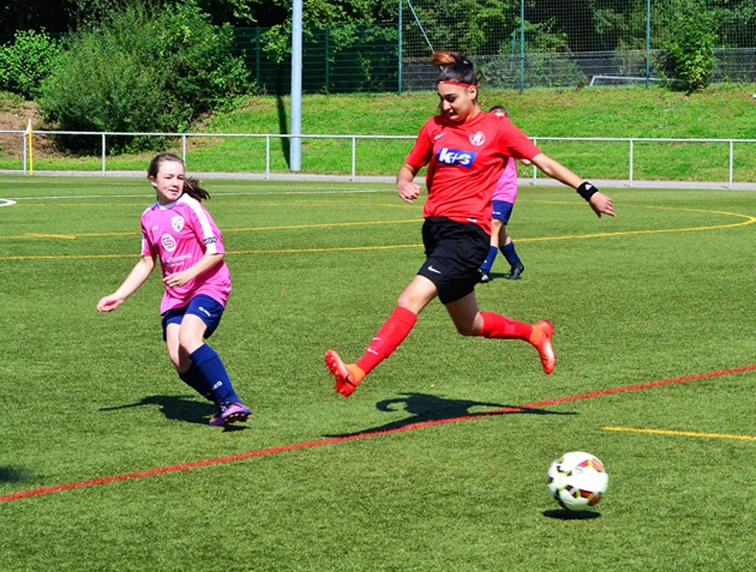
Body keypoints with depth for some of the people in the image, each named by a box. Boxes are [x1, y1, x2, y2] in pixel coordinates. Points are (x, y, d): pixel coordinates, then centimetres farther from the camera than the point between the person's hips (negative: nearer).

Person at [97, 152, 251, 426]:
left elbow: (217, 251, -11)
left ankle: (230, 402, -27)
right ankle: (224, 405, 4)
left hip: (208, 286, -6)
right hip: (175, 295, 6)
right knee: (178, 359, -12)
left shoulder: (190, 207, -8)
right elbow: (146, 263, 21)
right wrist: (118, 296, 18)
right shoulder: (149, 217, 10)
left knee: (188, 338, -29)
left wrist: (188, 274, -23)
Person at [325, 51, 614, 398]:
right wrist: (404, 184, -3)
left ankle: (356, 373, -33)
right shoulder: (434, 127, 10)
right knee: (469, 325, 18)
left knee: (412, 299, -23)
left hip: (468, 232, -7)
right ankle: (535, 334, 42)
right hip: (435, 228, 7)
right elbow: (409, 167, 21)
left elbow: (545, 163, 3)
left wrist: (588, 190, -1)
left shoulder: (496, 129, -3)